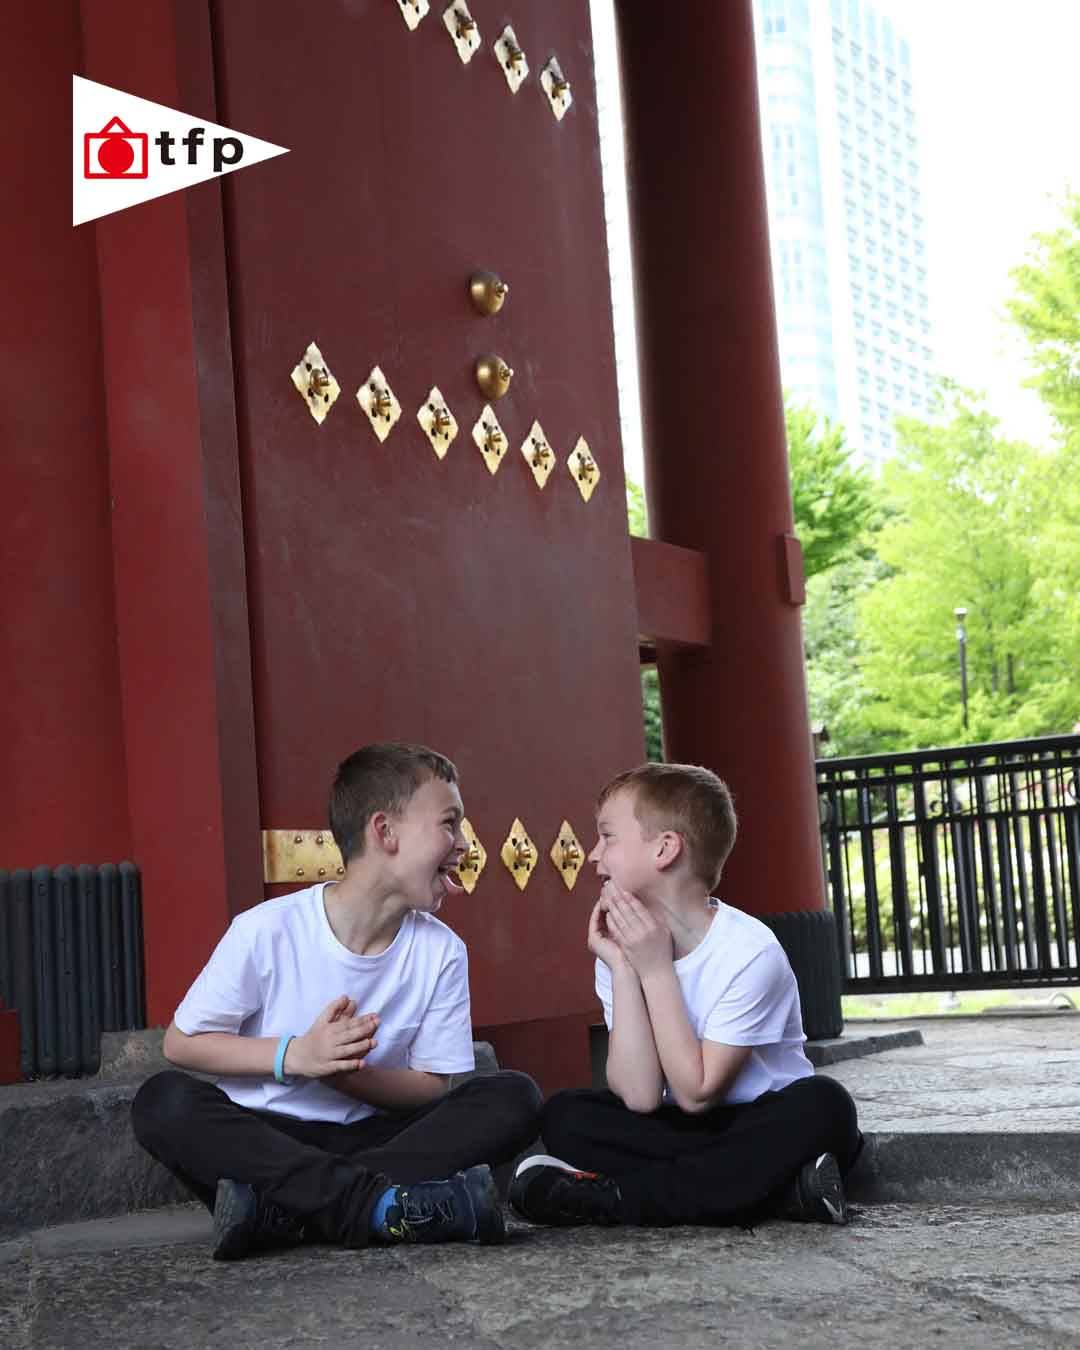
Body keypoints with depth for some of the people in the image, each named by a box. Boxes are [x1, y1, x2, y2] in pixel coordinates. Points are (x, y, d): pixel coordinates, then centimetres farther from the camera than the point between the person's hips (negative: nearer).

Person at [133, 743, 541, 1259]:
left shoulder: (441, 951, -3)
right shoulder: (267, 931, -11)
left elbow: (433, 1086, 0)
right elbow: (180, 1042, -4)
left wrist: (347, 1074, -20)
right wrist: (294, 1055, -19)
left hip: (368, 1140, 3)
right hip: (260, 1141, -2)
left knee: (514, 1097, -19)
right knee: (164, 1100, -30)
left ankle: (283, 1209, -30)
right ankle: (383, 1204, -37)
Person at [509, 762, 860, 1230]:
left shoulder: (749, 951, -20)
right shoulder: (623, 946, -6)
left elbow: (696, 1093, -22)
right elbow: (639, 1096, -16)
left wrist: (656, 969, -24)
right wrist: (624, 969, -21)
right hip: (683, 1132, 4)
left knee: (821, 1105, -34)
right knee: (563, 1116, -15)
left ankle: (611, 1197, -28)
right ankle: (773, 1187, -23)